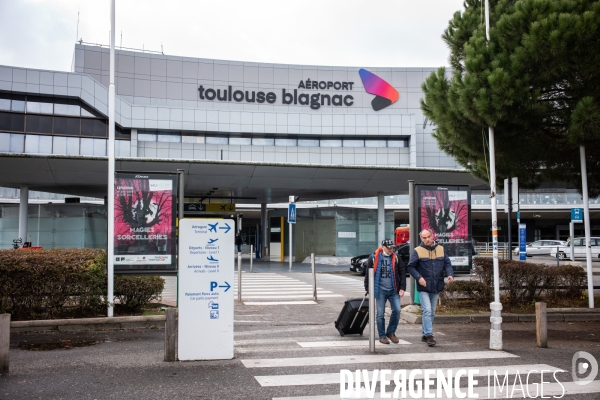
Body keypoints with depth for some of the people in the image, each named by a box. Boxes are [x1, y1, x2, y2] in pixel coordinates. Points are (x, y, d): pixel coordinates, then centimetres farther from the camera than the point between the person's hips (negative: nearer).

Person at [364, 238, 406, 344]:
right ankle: (382, 336, 14)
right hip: (380, 290, -2)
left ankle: (391, 332, 15)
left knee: (397, 310, -5)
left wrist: (402, 288, 0)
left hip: (393, 290, 2)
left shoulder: (396, 258, 4)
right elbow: (368, 273, 5)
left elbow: (402, 273, 6)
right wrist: (368, 289, 4)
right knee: (380, 314, 2)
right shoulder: (374, 257, -1)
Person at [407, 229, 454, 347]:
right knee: (427, 311, -14)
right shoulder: (417, 251, -5)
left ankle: (425, 334, 25)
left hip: (436, 287, 5)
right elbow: (411, 267, -6)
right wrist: (419, 277, -20)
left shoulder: (441, 249, 7)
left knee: (431, 312, 13)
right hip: (423, 288, -5)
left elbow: (447, 264, 7)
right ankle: (429, 335, -12)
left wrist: (450, 274, -12)